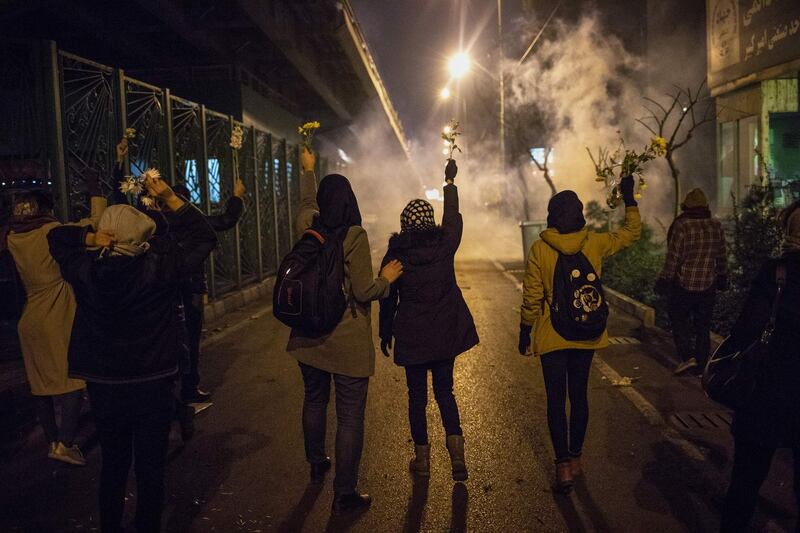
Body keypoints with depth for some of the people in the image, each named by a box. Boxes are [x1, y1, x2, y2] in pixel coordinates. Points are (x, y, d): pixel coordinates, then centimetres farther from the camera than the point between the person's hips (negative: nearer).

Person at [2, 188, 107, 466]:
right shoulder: (53, 232, -10)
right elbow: (96, 221, -6)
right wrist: (97, 194, 4)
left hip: (30, 320, 7)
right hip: (58, 319, -7)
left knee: (41, 383, 13)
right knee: (73, 379, -4)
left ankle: (53, 440, 23)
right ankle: (65, 443, -10)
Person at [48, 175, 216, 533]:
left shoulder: (85, 271, -8)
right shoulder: (158, 267, -17)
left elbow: (56, 237, 12)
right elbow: (204, 237, -7)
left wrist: (89, 238, -7)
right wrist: (170, 198, -6)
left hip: (103, 386, 3)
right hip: (153, 384, -3)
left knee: (113, 464, 20)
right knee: (150, 468, 10)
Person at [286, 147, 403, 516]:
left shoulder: (308, 227, -1)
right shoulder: (354, 236, -16)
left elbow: (306, 202, 24)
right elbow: (364, 292, -17)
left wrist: (308, 170, 40)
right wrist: (386, 278, 3)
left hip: (309, 336, 6)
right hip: (348, 341, -6)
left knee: (314, 400, 25)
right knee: (350, 417, 3)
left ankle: (316, 465, 44)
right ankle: (344, 495, 11)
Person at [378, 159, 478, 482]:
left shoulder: (395, 254, -8)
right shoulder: (444, 245, -6)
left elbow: (387, 298, -2)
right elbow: (453, 217, 14)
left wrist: (385, 334, 11)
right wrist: (450, 181, 27)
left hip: (411, 334, -1)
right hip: (445, 332, 2)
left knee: (417, 395, 11)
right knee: (444, 391, 15)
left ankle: (422, 458, 19)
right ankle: (456, 451, 1)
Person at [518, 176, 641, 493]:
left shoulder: (539, 249, -12)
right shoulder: (594, 243, -5)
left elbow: (531, 297, -9)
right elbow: (632, 232, 12)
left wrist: (525, 332, 2)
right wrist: (629, 199, 20)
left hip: (551, 336, -3)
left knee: (556, 400, 5)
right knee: (579, 396, 15)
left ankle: (563, 465, 3)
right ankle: (575, 458, 27)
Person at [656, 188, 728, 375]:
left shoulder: (681, 226, -15)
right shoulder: (717, 226, 1)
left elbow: (673, 257, -15)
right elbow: (722, 256, 9)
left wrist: (665, 280, -7)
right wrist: (722, 278, 21)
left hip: (683, 284, -4)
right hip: (708, 285, 4)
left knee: (679, 320, 9)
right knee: (703, 325, 13)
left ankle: (687, 356, -5)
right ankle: (701, 363, 19)